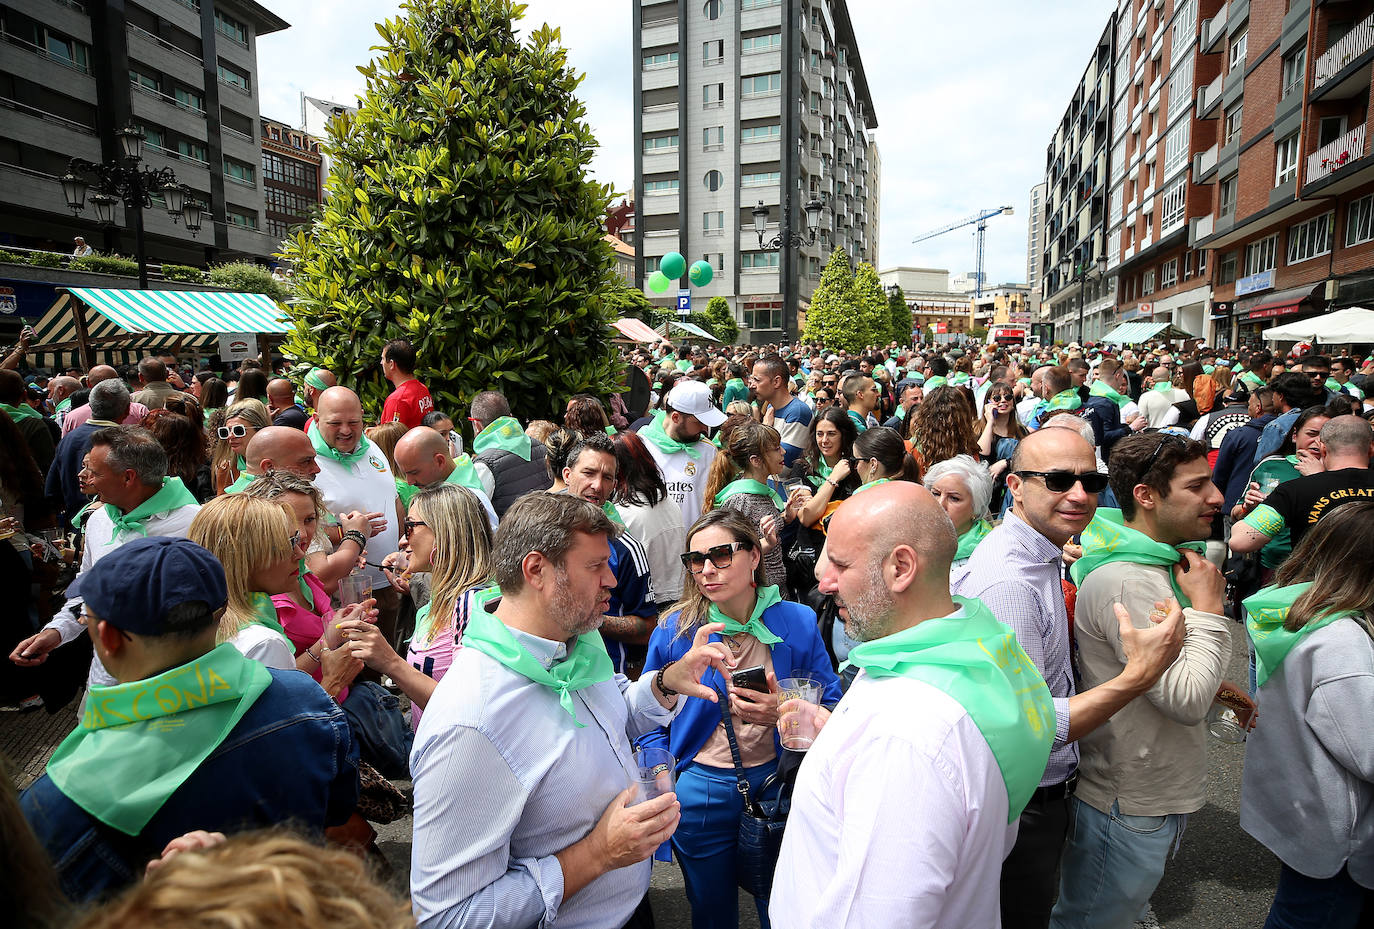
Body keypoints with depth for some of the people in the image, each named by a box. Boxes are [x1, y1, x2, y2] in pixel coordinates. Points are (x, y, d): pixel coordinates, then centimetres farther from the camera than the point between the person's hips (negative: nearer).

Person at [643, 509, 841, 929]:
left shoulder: (798, 623, -9)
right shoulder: (674, 631, -9)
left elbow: (831, 709, -5)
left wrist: (785, 713, -24)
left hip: (776, 785, 0)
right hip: (700, 790, 0)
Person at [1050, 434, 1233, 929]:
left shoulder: (1151, 564, 6)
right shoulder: (1127, 582, -28)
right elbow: (1187, 701, -28)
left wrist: (1211, 685, 6)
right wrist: (1208, 607, -21)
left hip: (1153, 791, 10)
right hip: (1130, 804, -10)